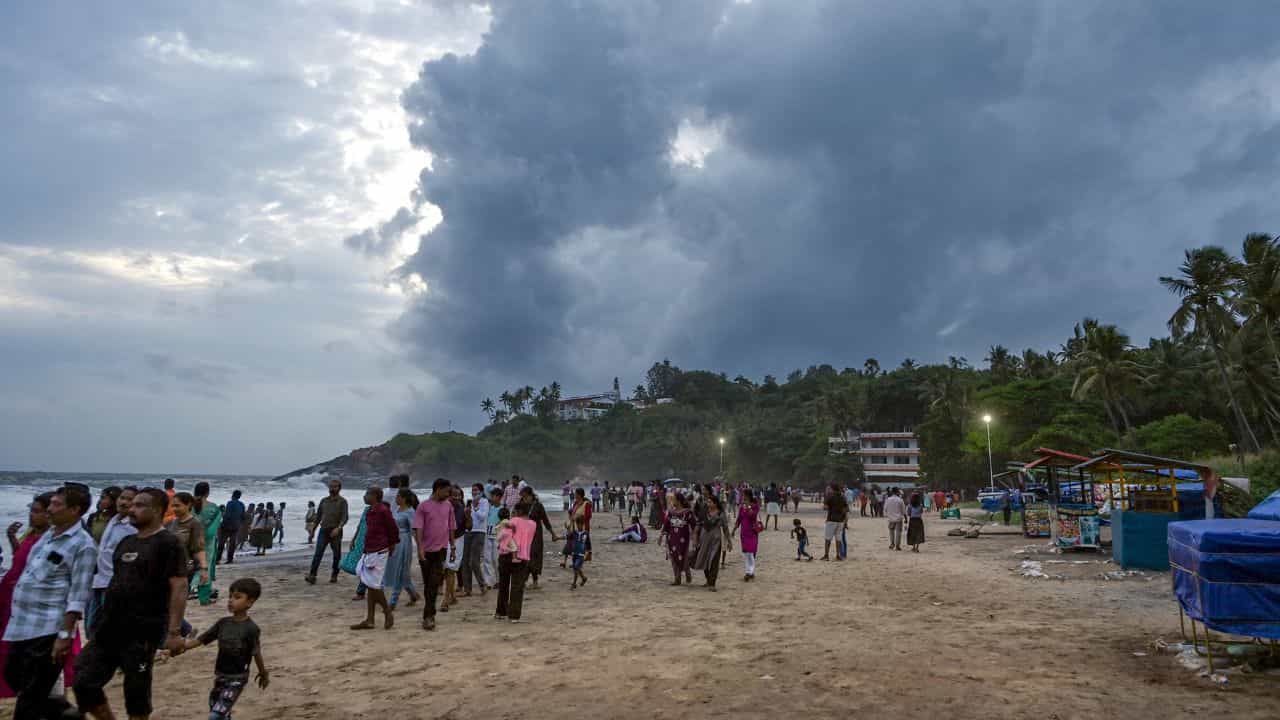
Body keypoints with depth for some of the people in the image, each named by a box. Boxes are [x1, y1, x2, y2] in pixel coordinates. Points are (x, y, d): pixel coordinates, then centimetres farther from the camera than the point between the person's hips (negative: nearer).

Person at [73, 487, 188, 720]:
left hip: (142, 633, -8)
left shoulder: (167, 543, -12)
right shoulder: (126, 542, 13)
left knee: (136, 693, 3)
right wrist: (106, 620, 19)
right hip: (110, 629, 8)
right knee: (84, 683, 7)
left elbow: (179, 587, -18)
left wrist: (174, 632, -24)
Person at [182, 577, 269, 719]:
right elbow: (200, 640, 3)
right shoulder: (223, 623, 0)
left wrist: (264, 674, 1)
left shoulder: (251, 628, -17)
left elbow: (257, 654, -9)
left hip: (237, 679, -6)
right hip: (219, 676, 6)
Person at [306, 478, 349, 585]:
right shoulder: (324, 501, 13)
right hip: (323, 531, 3)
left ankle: (334, 576, 15)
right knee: (318, 554, -9)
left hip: (335, 532, -3)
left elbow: (344, 518, -11)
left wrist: (338, 528, -28)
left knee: (336, 555, 4)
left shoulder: (342, 501, -1)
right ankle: (312, 575, -15)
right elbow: (318, 515, 20)